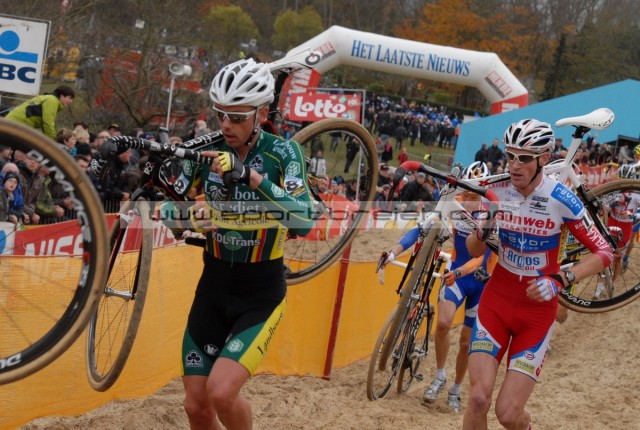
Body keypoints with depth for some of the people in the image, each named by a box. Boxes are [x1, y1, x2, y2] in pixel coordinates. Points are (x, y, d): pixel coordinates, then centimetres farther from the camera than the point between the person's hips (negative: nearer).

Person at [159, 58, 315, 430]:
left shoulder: (282, 153, -12)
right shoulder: (207, 149, -3)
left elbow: (305, 221, -27)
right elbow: (169, 207, 2)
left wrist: (251, 175, -35)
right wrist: (187, 218, -20)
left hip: (261, 293, -4)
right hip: (214, 287, 4)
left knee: (221, 392, -21)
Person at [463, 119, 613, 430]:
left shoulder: (561, 200, -16)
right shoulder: (496, 192, -6)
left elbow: (603, 253, -10)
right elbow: (474, 251, 3)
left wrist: (560, 280, -23)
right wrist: (483, 231, -20)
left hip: (537, 308, -2)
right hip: (496, 301, 2)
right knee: (478, 397, -14)